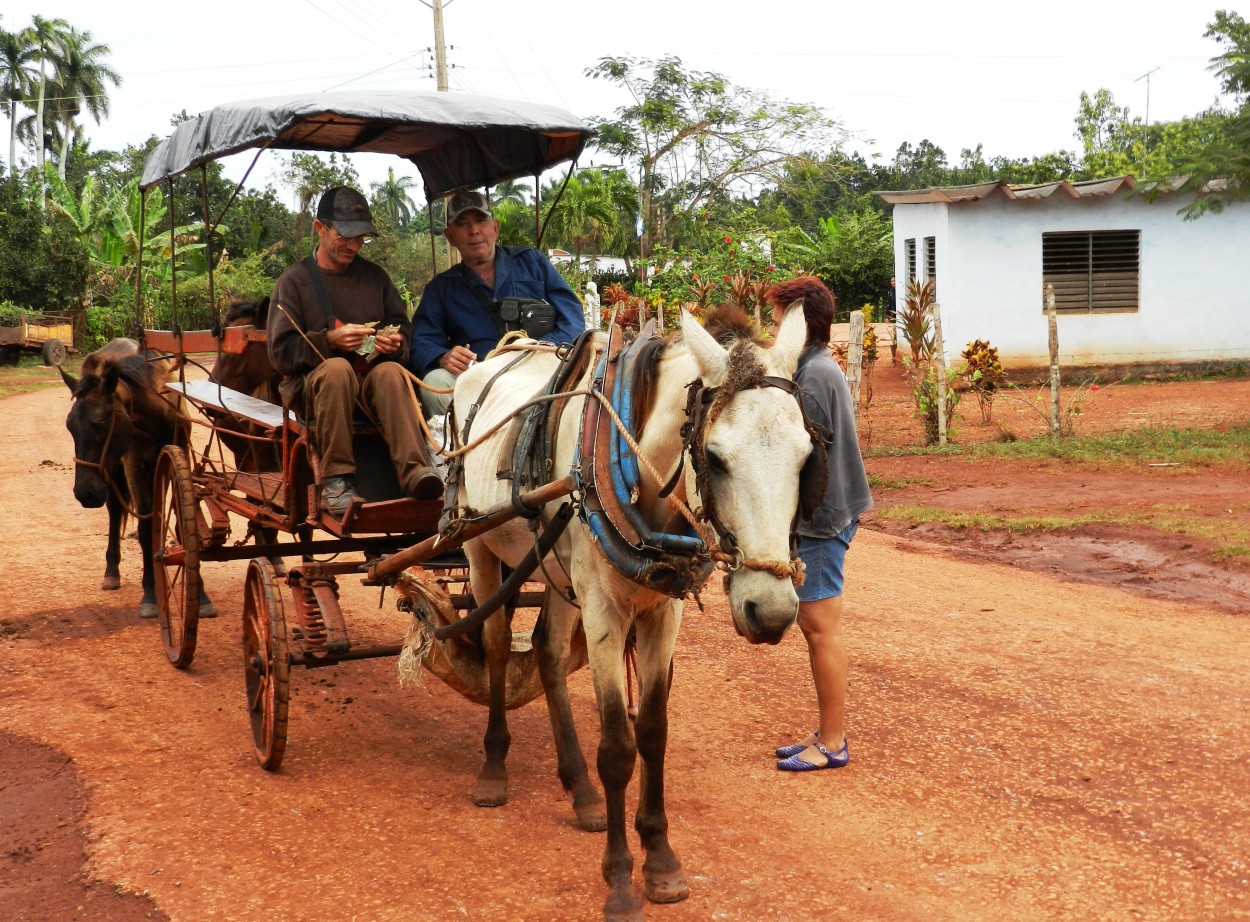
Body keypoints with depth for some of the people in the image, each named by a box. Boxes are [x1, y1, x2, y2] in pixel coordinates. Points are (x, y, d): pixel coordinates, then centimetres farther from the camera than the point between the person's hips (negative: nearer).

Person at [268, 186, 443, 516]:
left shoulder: (375, 276, 18)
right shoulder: (295, 280, 7)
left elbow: (404, 329, 19)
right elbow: (280, 351, -2)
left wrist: (397, 343, -6)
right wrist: (330, 340, -17)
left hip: (373, 380, 2)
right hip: (312, 384, -2)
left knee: (390, 371, -33)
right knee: (337, 368, -37)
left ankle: (415, 470, -50)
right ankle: (336, 480, -35)